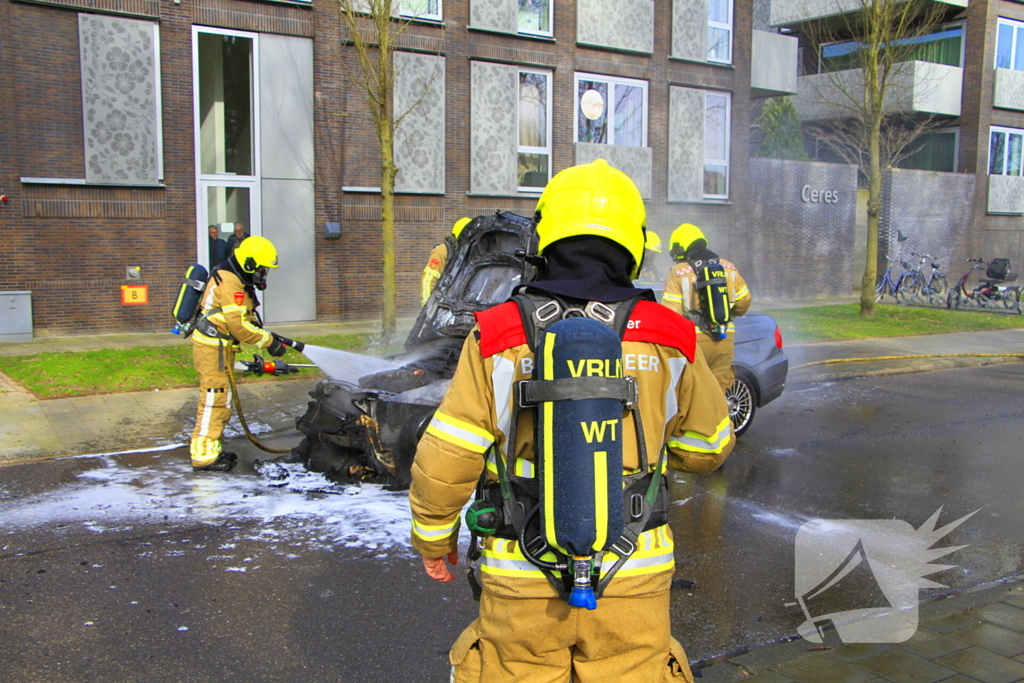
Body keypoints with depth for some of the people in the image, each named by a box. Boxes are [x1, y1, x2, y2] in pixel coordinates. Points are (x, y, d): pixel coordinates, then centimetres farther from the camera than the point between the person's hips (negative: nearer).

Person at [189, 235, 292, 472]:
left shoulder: (236, 280, 15)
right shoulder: (229, 282, -19)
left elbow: (247, 318, 18)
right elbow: (239, 325, -24)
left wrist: (268, 335, 6)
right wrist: (268, 341, -17)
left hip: (221, 346, 11)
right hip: (212, 347, -11)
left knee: (220, 399, 16)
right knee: (214, 399, -8)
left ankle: (212, 449, 25)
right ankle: (204, 455, -4)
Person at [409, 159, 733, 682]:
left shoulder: (497, 336, -9)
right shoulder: (667, 337, -5)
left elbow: (443, 461, -8)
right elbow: (707, 448, 8)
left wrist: (432, 539, 9)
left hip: (521, 581, -1)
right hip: (634, 578, 1)